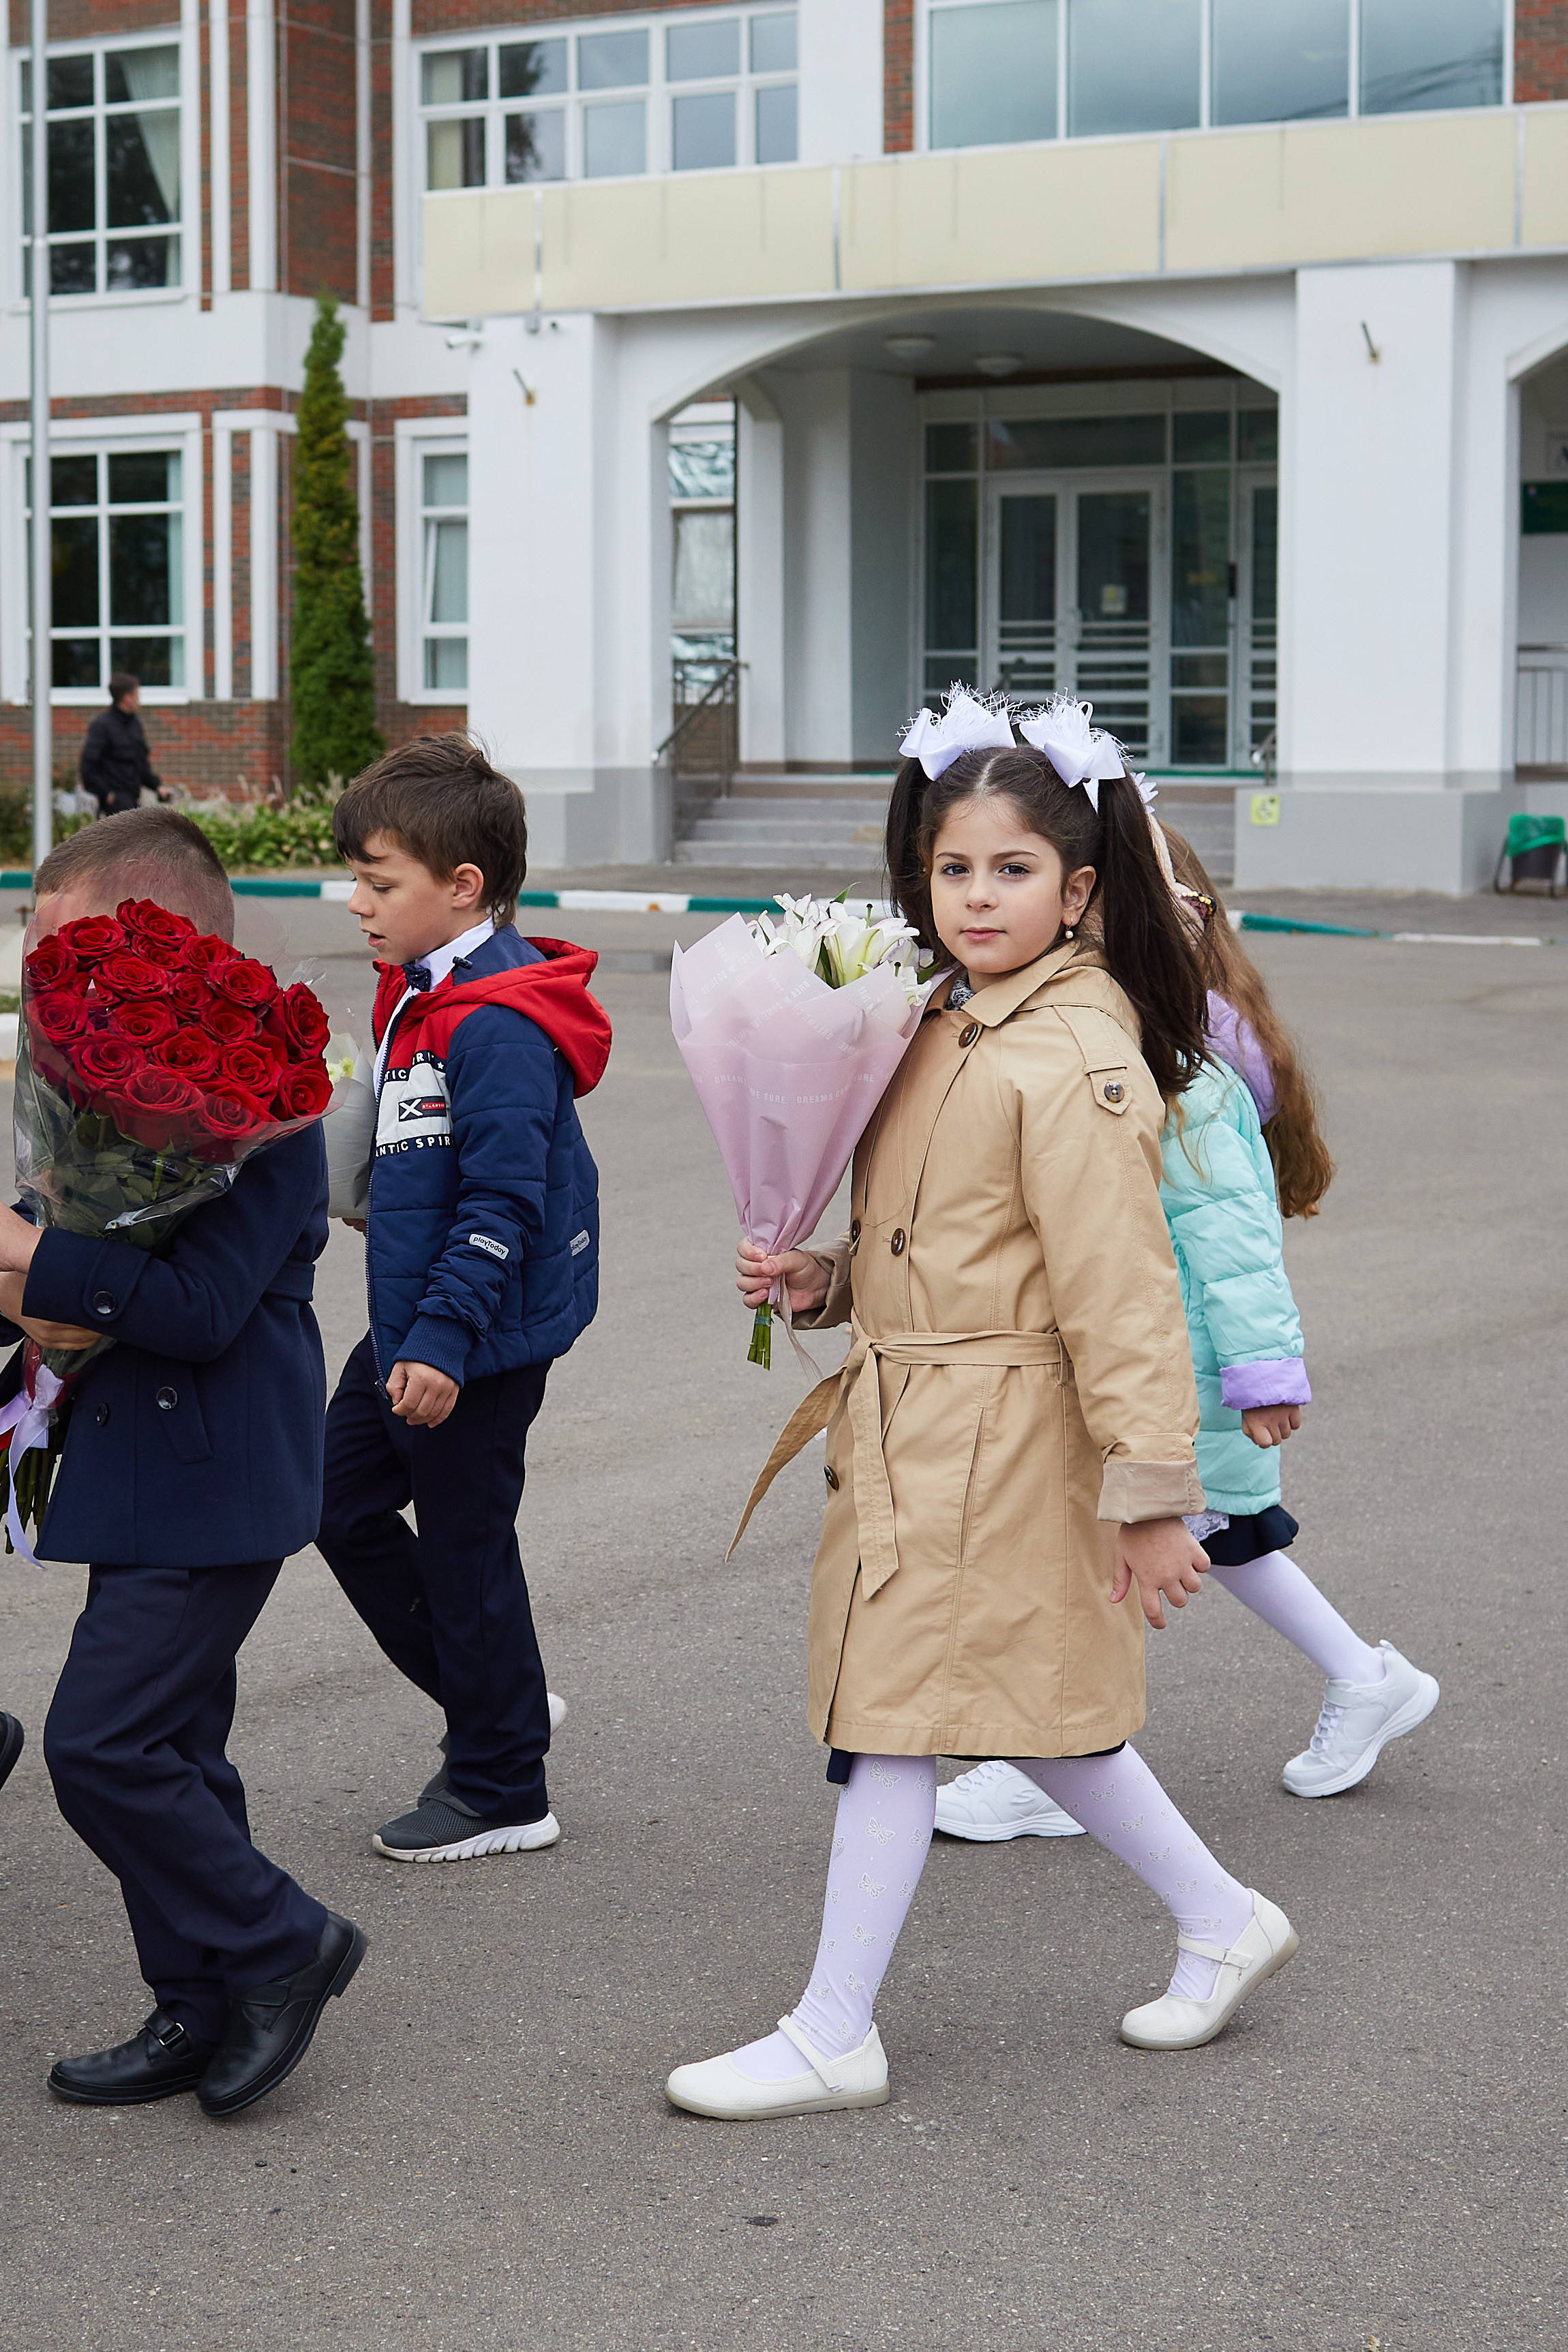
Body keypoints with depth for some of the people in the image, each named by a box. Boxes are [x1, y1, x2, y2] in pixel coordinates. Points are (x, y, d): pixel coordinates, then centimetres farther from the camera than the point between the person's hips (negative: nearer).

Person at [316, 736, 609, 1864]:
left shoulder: (499, 1025, -22)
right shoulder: (422, 998, 10)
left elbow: (502, 1202, -25)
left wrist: (444, 1340, -26)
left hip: (479, 1344, -10)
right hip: (411, 1328, 10)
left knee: (462, 1545, 1)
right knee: (343, 1504, 16)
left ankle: (502, 1791, 16)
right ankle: (493, 1702, 29)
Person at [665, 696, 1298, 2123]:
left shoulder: (1074, 1057, -18)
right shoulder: (949, 1028, 11)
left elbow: (1119, 1290, -20)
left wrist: (1151, 1492, -19)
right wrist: (822, 1281, 3)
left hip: (990, 1441, -9)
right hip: (911, 1419, 9)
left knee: (895, 1716, -2)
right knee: (1028, 1706, 18)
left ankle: (833, 2039, 9)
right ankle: (1222, 1922, 33)